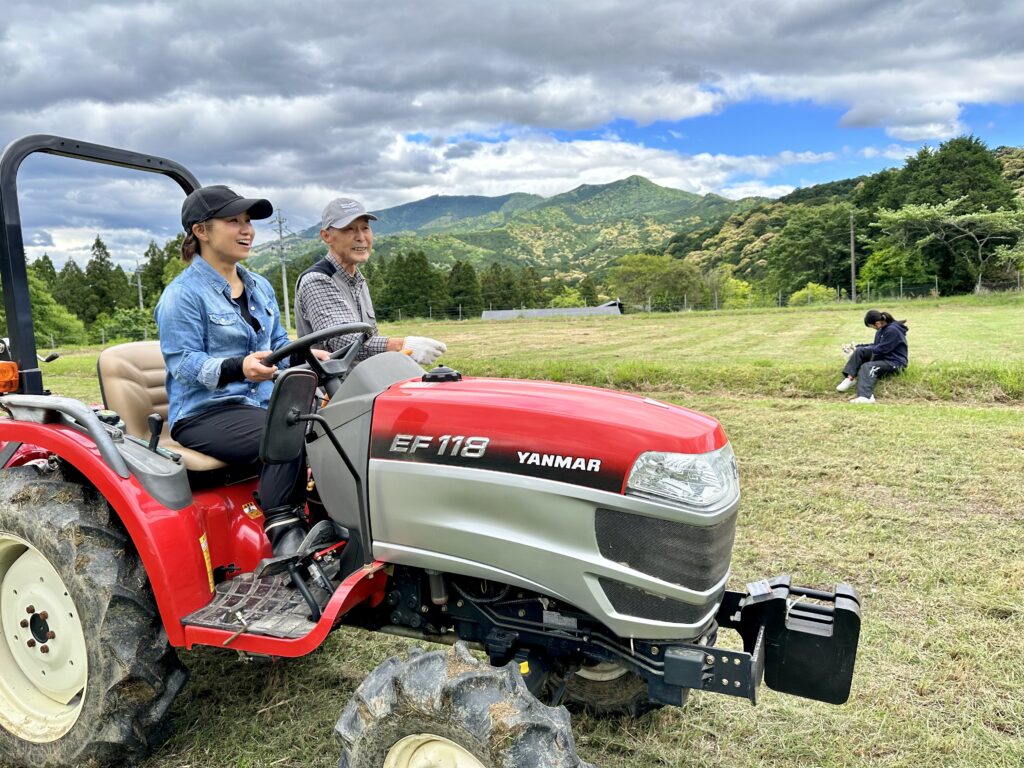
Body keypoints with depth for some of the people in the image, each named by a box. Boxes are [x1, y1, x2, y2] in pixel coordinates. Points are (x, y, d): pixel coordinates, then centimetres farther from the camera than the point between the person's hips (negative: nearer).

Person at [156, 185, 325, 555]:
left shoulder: (259, 287, 16)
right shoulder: (183, 294, -6)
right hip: (205, 412, -6)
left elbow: (279, 344, 19)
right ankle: (283, 531, -24)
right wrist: (239, 368, -31)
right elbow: (184, 363, -14)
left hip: (262, 402, 6)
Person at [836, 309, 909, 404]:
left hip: (895, 363, -9)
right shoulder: (882, 329, 10)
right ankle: (850, 378, -21)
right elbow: (876, 345, 20)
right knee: (859, 351, -8)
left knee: (867, 367, -34)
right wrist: (858, 347, 10)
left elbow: (880, 350, -18)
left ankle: (866, 396, -55)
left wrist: (862, 349, -8)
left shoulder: (892, 330, -18)